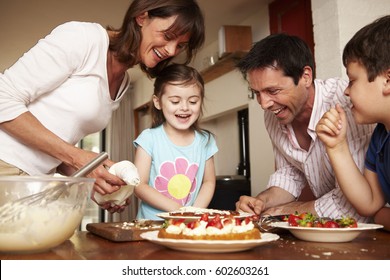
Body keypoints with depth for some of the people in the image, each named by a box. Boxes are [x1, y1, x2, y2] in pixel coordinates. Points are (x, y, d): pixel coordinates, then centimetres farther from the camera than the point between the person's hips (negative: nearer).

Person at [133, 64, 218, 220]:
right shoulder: (149, 139, -4)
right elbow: (139, 185, -7)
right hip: (151, 222, -3)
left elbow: (209, 182, 10)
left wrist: (195, 212, -6)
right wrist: (176, 209, -14)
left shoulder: (205, 141, 5)